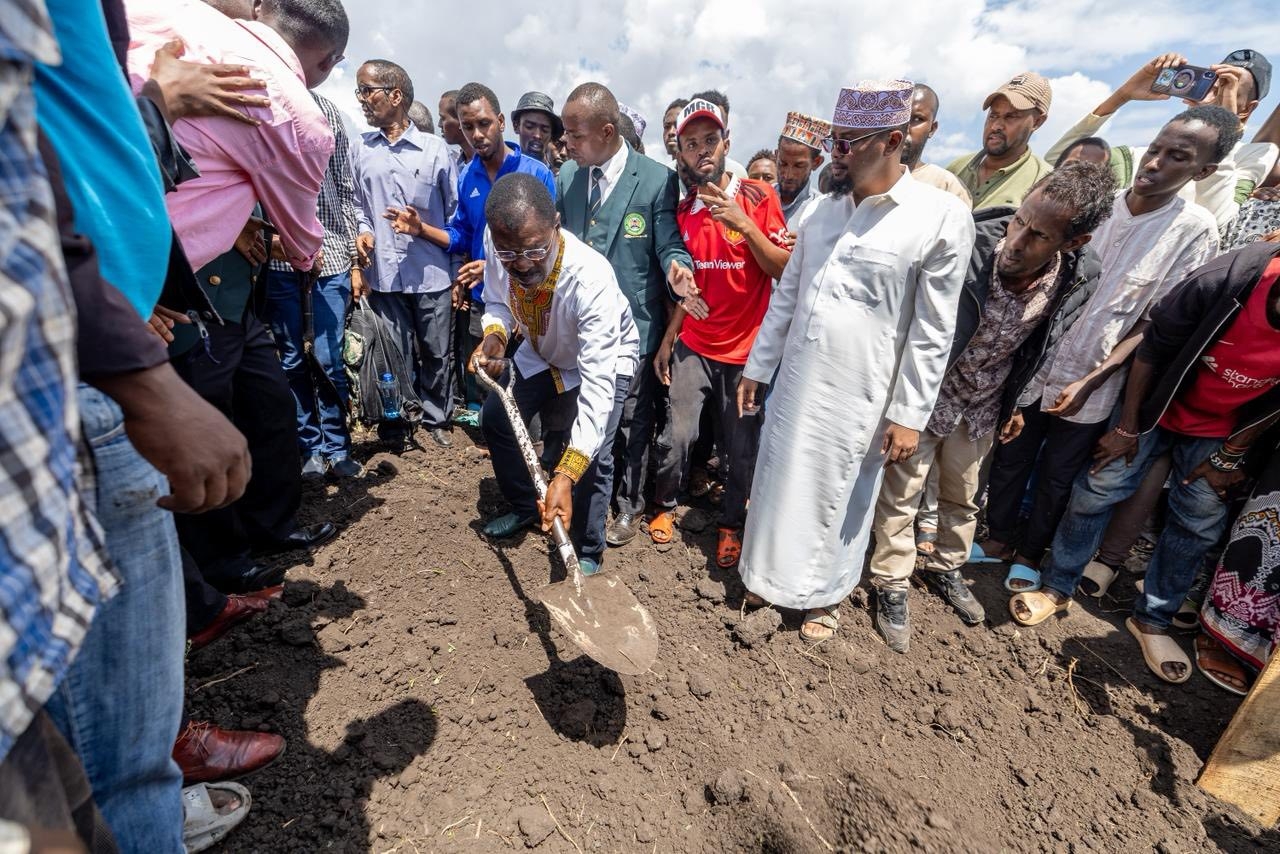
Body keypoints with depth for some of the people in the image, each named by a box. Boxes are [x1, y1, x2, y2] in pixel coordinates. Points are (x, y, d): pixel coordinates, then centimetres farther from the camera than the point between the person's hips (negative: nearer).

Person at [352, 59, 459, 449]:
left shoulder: (436, 149, 4)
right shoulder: (360, 150, 11)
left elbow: (456, 212, 6)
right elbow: (357, 206, 19)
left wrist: (458, 274, 1)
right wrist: (362, 231, -2)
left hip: (433, 276, -1)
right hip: (383, 276, 2)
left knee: (436, 354, 6)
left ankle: (436, 419, 24)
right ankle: (397, 426, 20)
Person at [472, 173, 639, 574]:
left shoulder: (591, 277, -42)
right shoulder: (497, 247, -26)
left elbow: (598, 384, -46)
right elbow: (497, 300, -2)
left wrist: (565, 476, -53)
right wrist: (494, 334, -27)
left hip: (603, 359, -5)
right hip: (540, 352, 6)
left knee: (592, 454, -19)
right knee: (495, 418, 9)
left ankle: (587, 553, 9)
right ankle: (524, 504, 35)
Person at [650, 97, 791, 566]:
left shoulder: (758, 196, -3)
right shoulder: (683, 210, 8)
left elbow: (786, 269, -10)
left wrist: (744, 224, -21)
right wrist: (667, 340, 10)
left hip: (747, 351, -2)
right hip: (693, 346, 3)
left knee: (742, 449, 4)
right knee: (677, 436, -1)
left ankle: (731, 524, 27)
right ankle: (666, 506, 26)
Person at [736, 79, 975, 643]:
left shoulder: (942, 217, -9)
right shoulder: (823, 209, 6)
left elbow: (933, 331, -8)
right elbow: (786, 295, 10)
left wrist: (910, 415, -9)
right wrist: (757, 366, 11)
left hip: (859, 395, -4)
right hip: (795, 380, 5)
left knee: (837, 497, 11)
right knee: (780, 482, 14)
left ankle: (826, 593, 36)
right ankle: (774, 574, 39)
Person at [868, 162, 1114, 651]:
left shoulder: (1080, 280, -14)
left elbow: (1040, 353, 3)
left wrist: (1018, 402, 10)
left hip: (982, 406, 4)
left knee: (964, 497, 20)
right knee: (900, 494, 4)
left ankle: (946, 569, 43)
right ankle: (892, 585, 23)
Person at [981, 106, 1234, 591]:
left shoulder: (1195, 231, -8)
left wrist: (1090, 382, -17)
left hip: (1091, 387, -2)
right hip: (1035, 369, 2)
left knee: (1056, 479, 14)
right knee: (1009, 460, 14)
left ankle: (1029, 553, 35)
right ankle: (999, 538, 36)